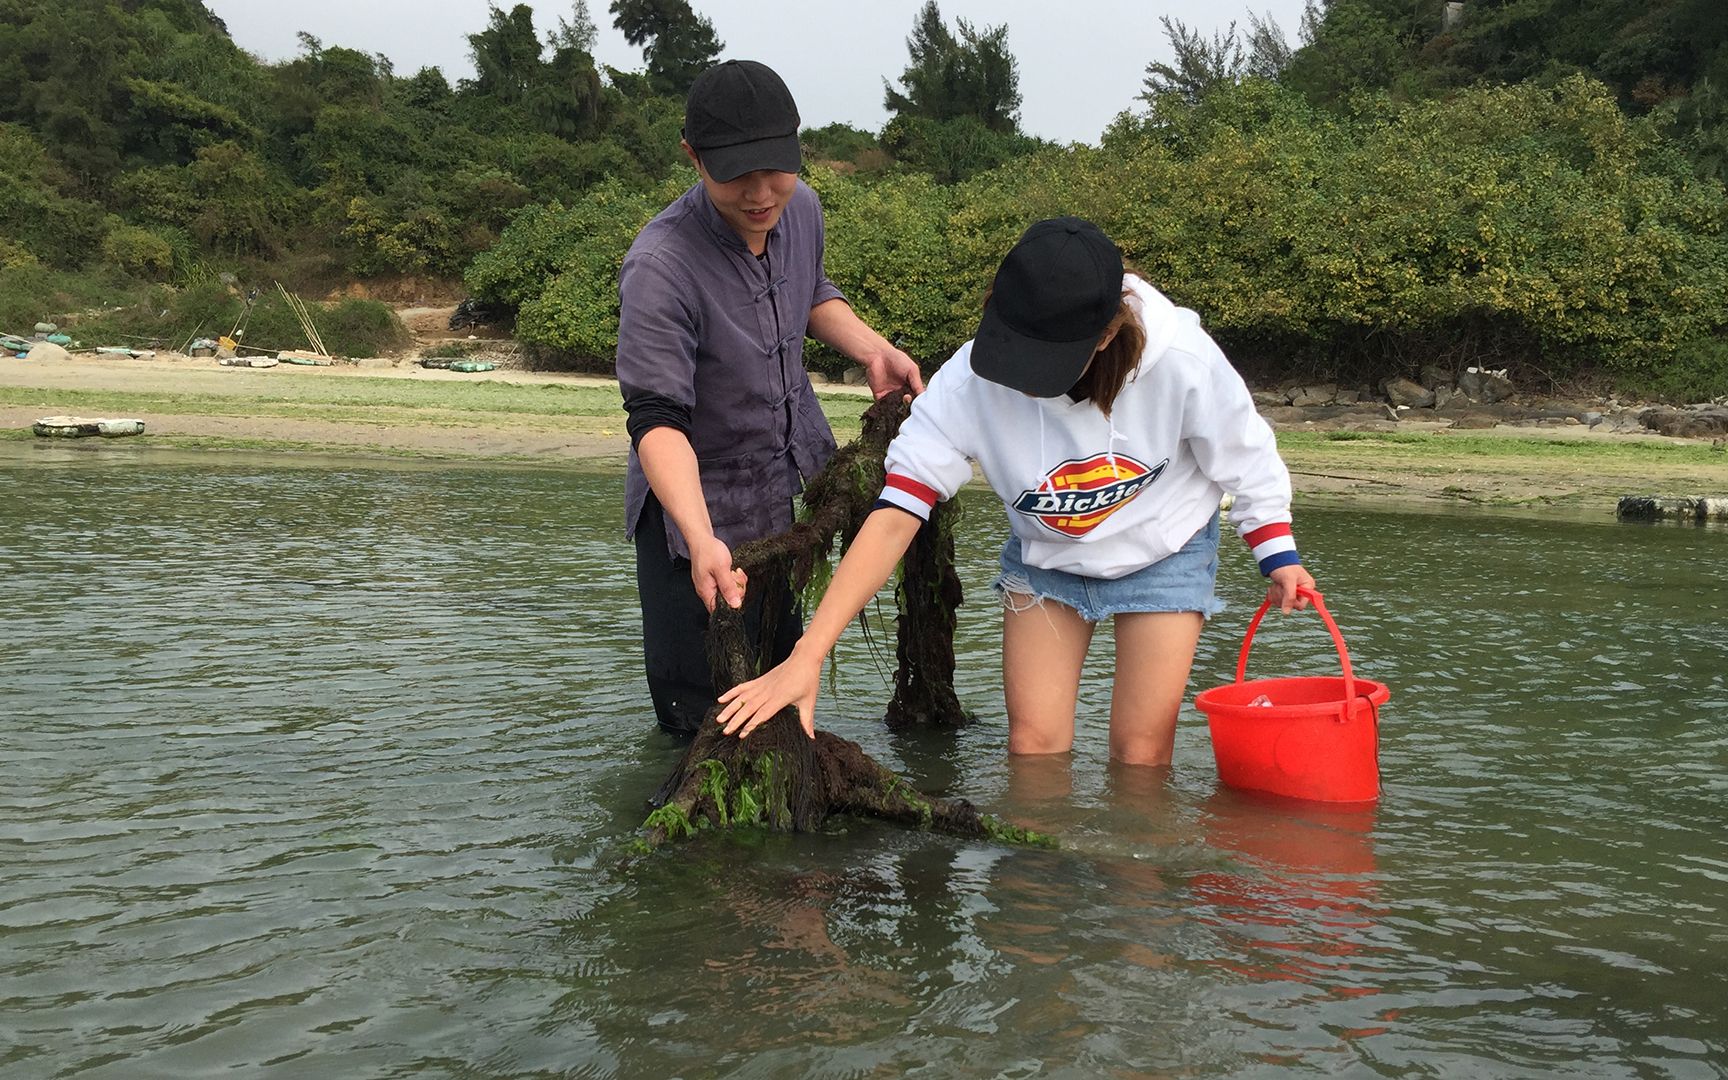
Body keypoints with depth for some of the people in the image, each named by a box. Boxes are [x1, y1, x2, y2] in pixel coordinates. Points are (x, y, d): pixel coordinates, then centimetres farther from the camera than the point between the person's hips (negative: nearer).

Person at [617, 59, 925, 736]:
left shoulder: (801, 207, -9)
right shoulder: (659, 267, -32)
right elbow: (657, 420, -36)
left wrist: (872, 349, -3)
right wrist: (701, 541, -49)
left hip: (791, 488, 7)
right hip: (697, 498, -6)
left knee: (782, 679, 23)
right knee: (699, 718, 0)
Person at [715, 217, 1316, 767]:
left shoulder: (1180, 359, -33)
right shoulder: (969, 381, -32)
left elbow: (1244, 457, -11)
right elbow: (894, 517, -34)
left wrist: (1278, 555, -8)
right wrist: (807, 657, -38)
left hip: (1163, 554, -1)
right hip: (1044, 557, 1)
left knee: (1141, 754, -5)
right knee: (1033, 745, -2)